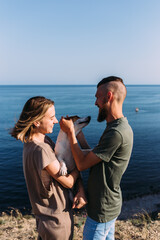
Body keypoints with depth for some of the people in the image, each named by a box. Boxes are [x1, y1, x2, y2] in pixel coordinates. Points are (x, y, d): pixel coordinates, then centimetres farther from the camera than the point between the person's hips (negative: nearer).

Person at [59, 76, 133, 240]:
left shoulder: (116, 133, -31)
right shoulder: (121, 126, 2)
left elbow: (82, 164, -23)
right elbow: (93, 156, 7)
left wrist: (70, 132, -15)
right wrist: (79, 133, 5)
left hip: (102, 211, -9)